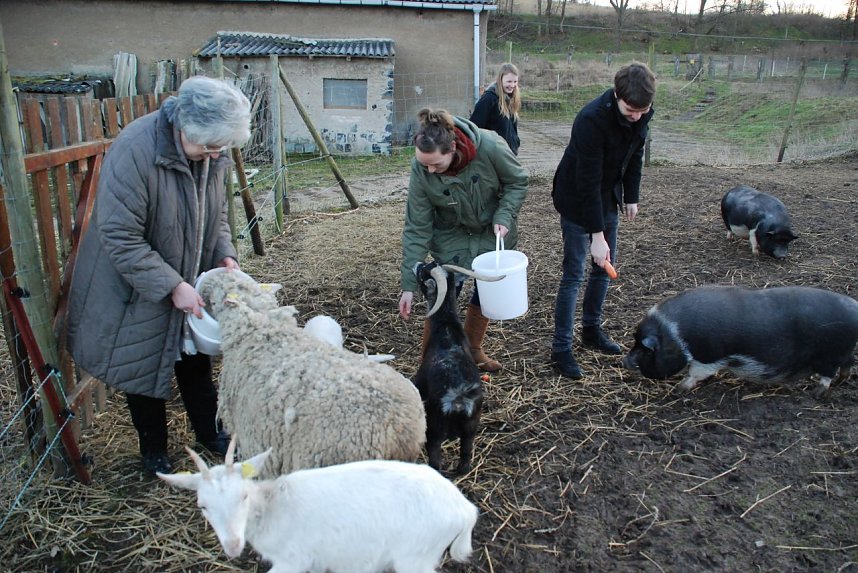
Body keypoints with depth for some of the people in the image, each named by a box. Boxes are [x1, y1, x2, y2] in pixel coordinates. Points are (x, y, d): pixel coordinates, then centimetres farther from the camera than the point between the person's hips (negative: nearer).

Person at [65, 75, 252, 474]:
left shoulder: (211, 151, -8)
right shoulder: (134, 150, -30)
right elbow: (120, 238, -29)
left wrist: (224, 255, -9)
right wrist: (171, 286, -30)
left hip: (189, 281, 6)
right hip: (136, 289, -5)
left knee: (195, 360, 18)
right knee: (145, 367, 12)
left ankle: (209, 433, 39)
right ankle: (153, 450, 34)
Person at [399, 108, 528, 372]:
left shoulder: (490, 146, -32)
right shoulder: (420, 170, -29)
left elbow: (517, 182, -11)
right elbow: (417, 228, -21)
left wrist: (504, 216, -27)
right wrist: (409, 285, -21)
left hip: (494, 233, 2)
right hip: (452, 238, -2)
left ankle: (473, 350, 36)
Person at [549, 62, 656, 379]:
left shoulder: (641, 114, -8)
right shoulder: (592, 119, -30)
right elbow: (587, 182, -30)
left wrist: (631, 197, 10)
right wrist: (597, 234, -28)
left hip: (608, 198, 7)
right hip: (577, 201, -7)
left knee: (604, 267, 12)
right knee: (574, 274, -6)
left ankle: (591, 329, 29)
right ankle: (561, 348, 2)